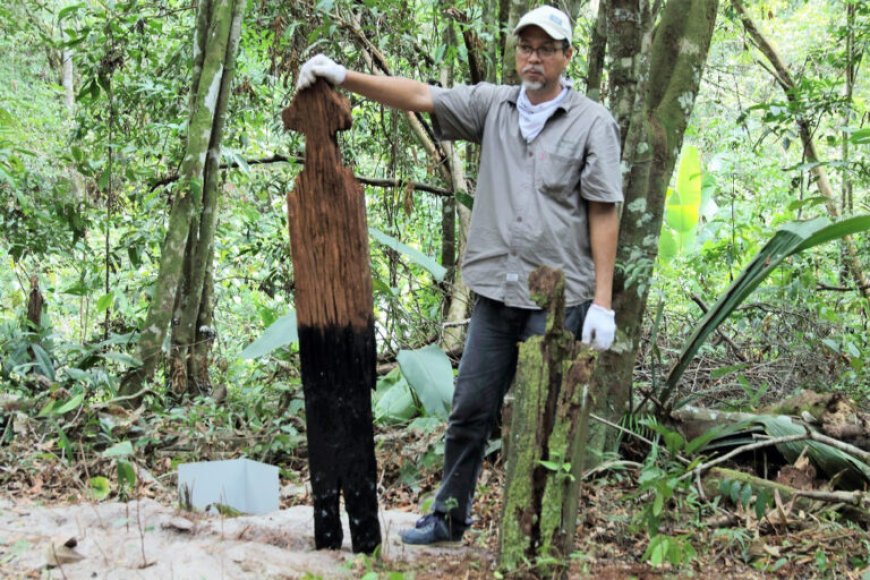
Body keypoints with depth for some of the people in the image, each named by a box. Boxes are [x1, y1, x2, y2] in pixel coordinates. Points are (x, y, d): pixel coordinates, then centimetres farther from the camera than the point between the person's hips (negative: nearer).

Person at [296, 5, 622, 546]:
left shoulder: (593, 123, -3)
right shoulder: (493, 105, 9)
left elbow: (603, 214, -6)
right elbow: (420, 96, 2)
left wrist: (602, 301, -11)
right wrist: (344, 76, -10)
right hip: (496, 293, 4)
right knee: (471, 409, 10)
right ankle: (449, 516, 23)